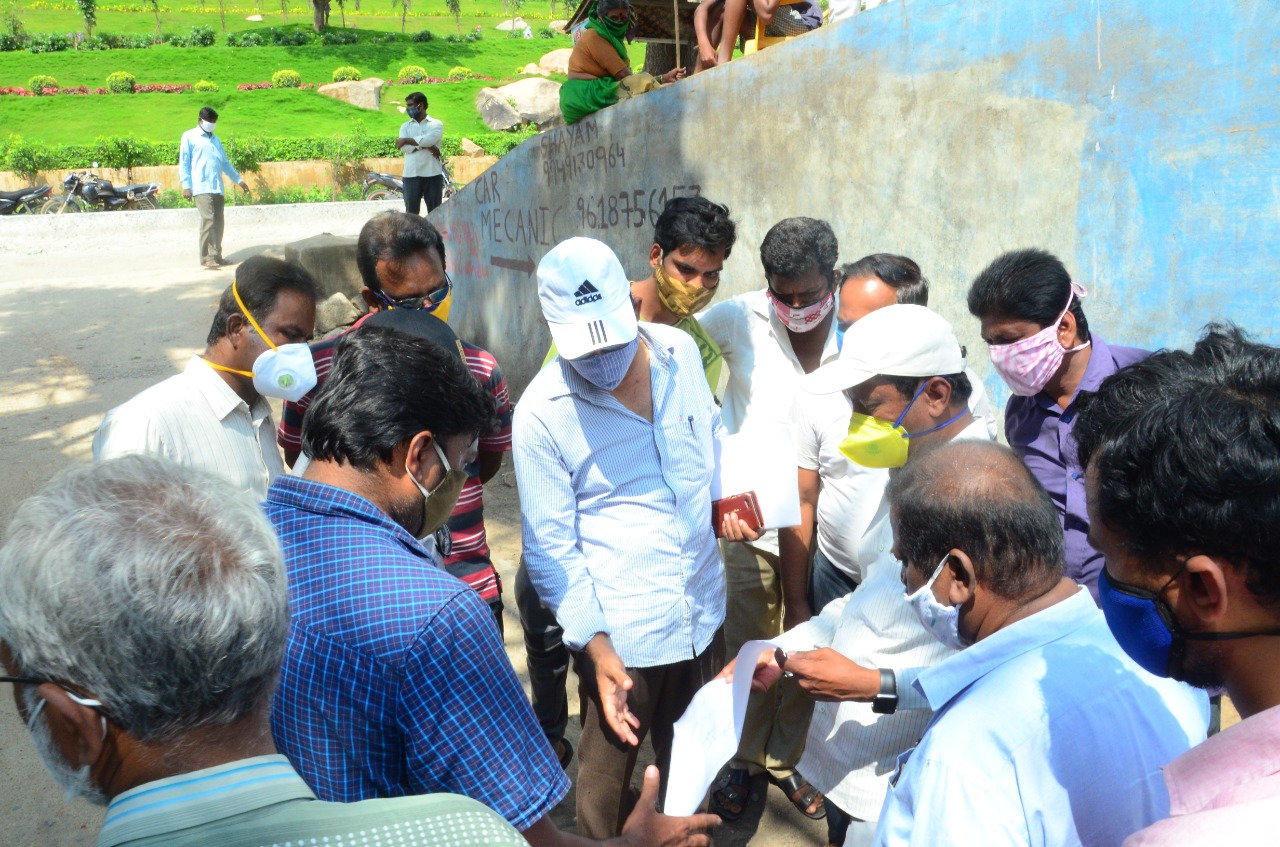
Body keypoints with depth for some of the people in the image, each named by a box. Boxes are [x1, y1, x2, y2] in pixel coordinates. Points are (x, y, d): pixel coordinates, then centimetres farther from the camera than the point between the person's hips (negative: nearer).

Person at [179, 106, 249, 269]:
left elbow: (225, 162, 28)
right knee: (208, 219, -15)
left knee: (218, 222, 3)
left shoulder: (215, 139, 23)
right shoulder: (189, 137, 4)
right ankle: (206, 258, -13)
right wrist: (186, 185, -9)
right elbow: (184, 162, -1)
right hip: (201, 187, -6)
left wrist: (238, 180, 26)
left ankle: (216, 256, 9)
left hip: (217, 188, 6)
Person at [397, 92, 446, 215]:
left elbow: (430, 139, -14)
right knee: (411, 213, 1)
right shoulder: (405, 126, 15)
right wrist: (427, 146, -12)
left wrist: (406, 140, -7)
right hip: (411, 175, 2)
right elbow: (405, 147, -3)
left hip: (433, 174, -2)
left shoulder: (436, 124, 6)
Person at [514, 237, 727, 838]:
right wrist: (595, 644, -17)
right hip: (620, 634, -4)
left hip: (703, 612, 5)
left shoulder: (681, 352, -4)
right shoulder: (542, 412, -17)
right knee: (607, 777, 14)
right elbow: (550, 547, -13)